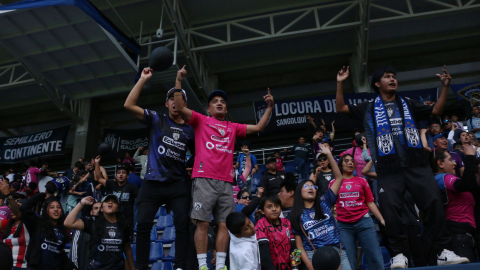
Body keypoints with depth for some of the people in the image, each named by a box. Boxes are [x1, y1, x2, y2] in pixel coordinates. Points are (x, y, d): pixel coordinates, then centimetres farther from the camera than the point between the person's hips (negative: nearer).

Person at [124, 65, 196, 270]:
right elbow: (129, 105, -4)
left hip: (178, 184, 1)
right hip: (152, 183, -1)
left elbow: (199, 156, 18)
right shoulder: (156, 120, 6)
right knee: (143, 225, -5)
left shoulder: (189, 130, 10)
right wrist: (143, 79, -5)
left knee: (183, 224, -10)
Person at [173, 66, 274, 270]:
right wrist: (179, 82, -3)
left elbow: (258, 128, 22)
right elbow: (180, 108, 2)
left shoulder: (233, 128, 22)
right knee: (202, 223, -6)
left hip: (226, 181, 4)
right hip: (204, 179, -4)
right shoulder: (201, 121, 13)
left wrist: (269, 107, 15)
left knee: (224, 224, 1)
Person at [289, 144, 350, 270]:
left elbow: (339, 178, 6)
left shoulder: (324, 202, 10)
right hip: (313, 255, -2)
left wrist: (329, 154, 1)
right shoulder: (296, 217, 7)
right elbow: (299, 245, 4)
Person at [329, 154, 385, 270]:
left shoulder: (362, 181, 11)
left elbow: (370, 203, 8)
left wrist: (382, 219, 0)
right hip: (343, 226, -1)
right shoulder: (333, 183, 8)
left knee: (376, 259, -1)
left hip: (364, 222, 1)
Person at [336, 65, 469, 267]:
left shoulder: (408, 104, 19)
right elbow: (340, 108, 10)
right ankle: (399, 254, 8)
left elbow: (436, 111, 20)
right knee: (390, 211, -5)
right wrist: (340, 84, 1)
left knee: (433, 203, -4)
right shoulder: (369, 108, 13)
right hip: (388, 168, -1)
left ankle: (441, 251, 7)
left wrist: (445, 87, 9)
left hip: (416, 163, 2)